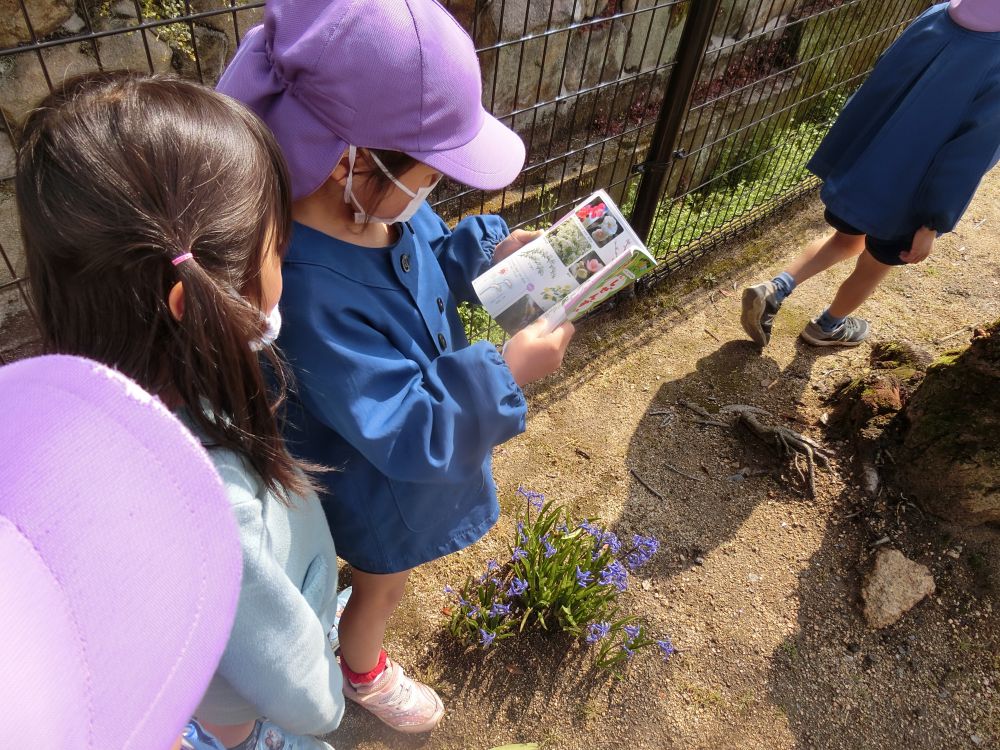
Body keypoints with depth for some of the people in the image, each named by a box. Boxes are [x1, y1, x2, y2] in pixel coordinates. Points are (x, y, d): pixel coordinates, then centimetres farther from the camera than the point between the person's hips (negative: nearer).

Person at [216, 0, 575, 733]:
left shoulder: (374, 199, -20)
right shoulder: (314, 294, -44)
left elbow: (432, 253, 2)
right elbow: (405, 432, -36)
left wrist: (492, 249, -14)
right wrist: (504, 373, -36)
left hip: (402, 444, 7)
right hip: (379, 482, -7)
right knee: (383, 585, 25)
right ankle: (365, 674, 58)